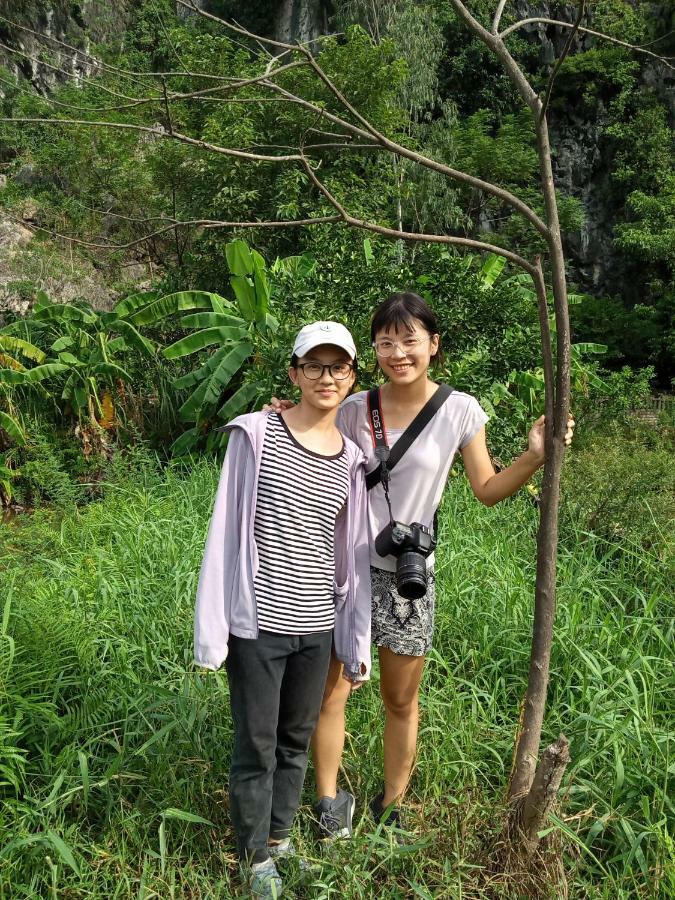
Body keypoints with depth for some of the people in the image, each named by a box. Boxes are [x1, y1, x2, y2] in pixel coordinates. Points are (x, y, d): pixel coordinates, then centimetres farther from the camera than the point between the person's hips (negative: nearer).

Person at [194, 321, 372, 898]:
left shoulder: (351, 460, 3)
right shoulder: (256, 434, -8)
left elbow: (355, 555, 7)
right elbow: (226, 530, -7)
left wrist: (359, 643, 10)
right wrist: (212, 628, -8)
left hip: (317, 625, 4)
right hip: (256, 622, -3)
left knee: (297, 738, 19)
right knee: (257, 745, 10)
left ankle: (280, 833, 43)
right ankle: (257, 854, 34)